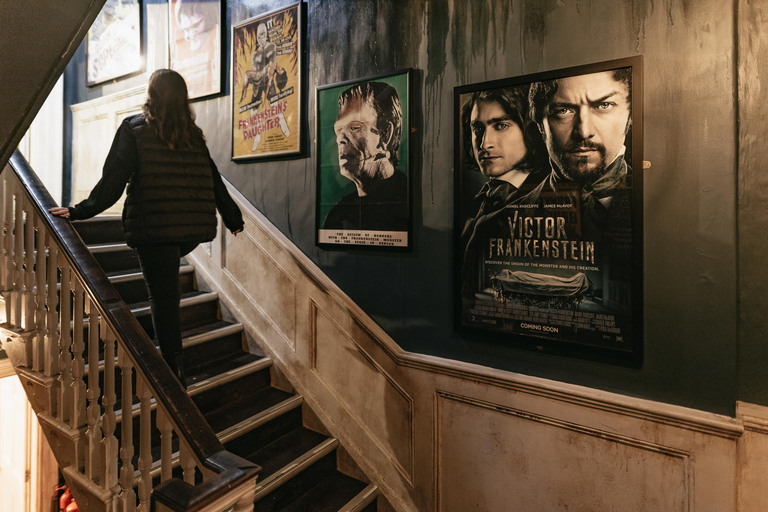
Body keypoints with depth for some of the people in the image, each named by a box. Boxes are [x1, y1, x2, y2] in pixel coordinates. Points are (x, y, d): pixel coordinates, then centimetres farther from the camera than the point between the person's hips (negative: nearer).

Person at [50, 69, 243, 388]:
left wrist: (80, 211, 2)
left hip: (153, 227, -4)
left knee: (163, 298, 2)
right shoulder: (193, 134, 11)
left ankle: (175, 376, 8)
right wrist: (233, 218, 23)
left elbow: (113, 179, -6)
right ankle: (176, 367, 23)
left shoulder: (134, 128, 0)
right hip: (194, 228, 4)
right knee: (168, 294, 24)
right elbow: (213, 181, 14)